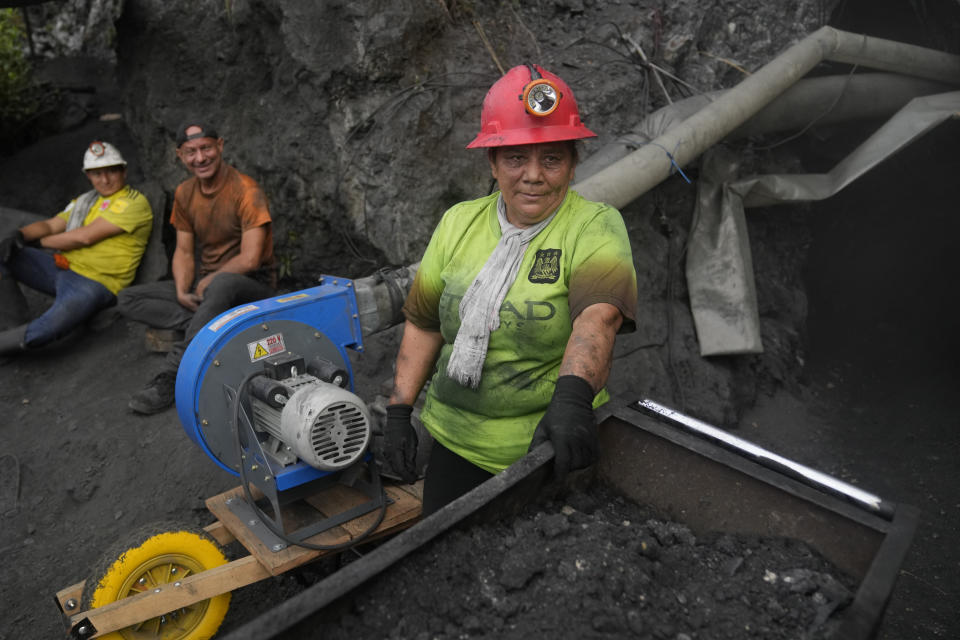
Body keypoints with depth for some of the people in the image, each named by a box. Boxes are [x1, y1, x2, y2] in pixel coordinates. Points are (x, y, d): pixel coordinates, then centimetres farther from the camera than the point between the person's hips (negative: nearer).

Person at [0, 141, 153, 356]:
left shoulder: (134, 202, -7)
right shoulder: (84, 201, 21)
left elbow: (86, 236, -13)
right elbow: (51, 225, 15)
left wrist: (38, 242, -1)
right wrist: (18, 235, -8)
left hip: (94, 282, -8)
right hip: (62, 267, 9)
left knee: (45, 331, -32)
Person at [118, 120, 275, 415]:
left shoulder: (246, 191, -15)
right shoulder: (185, 193, 7)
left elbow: (250, 260, -21)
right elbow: (184, 252, 8)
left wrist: (208, 281, -10)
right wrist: (182, 291, -10)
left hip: (251, 285, -7)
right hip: (205, 284, 7)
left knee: (222, 284, -42)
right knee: (128, 299, -5)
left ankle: (169, 377, -37)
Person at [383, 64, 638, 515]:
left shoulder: (596, 225, -10)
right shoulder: (458, 223, 3)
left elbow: (598, 315, -28)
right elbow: (423, 323, 7)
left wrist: (572, 396, -45)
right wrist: (399, 412, 3)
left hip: (548, 450, -4)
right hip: (454, 442, 4)